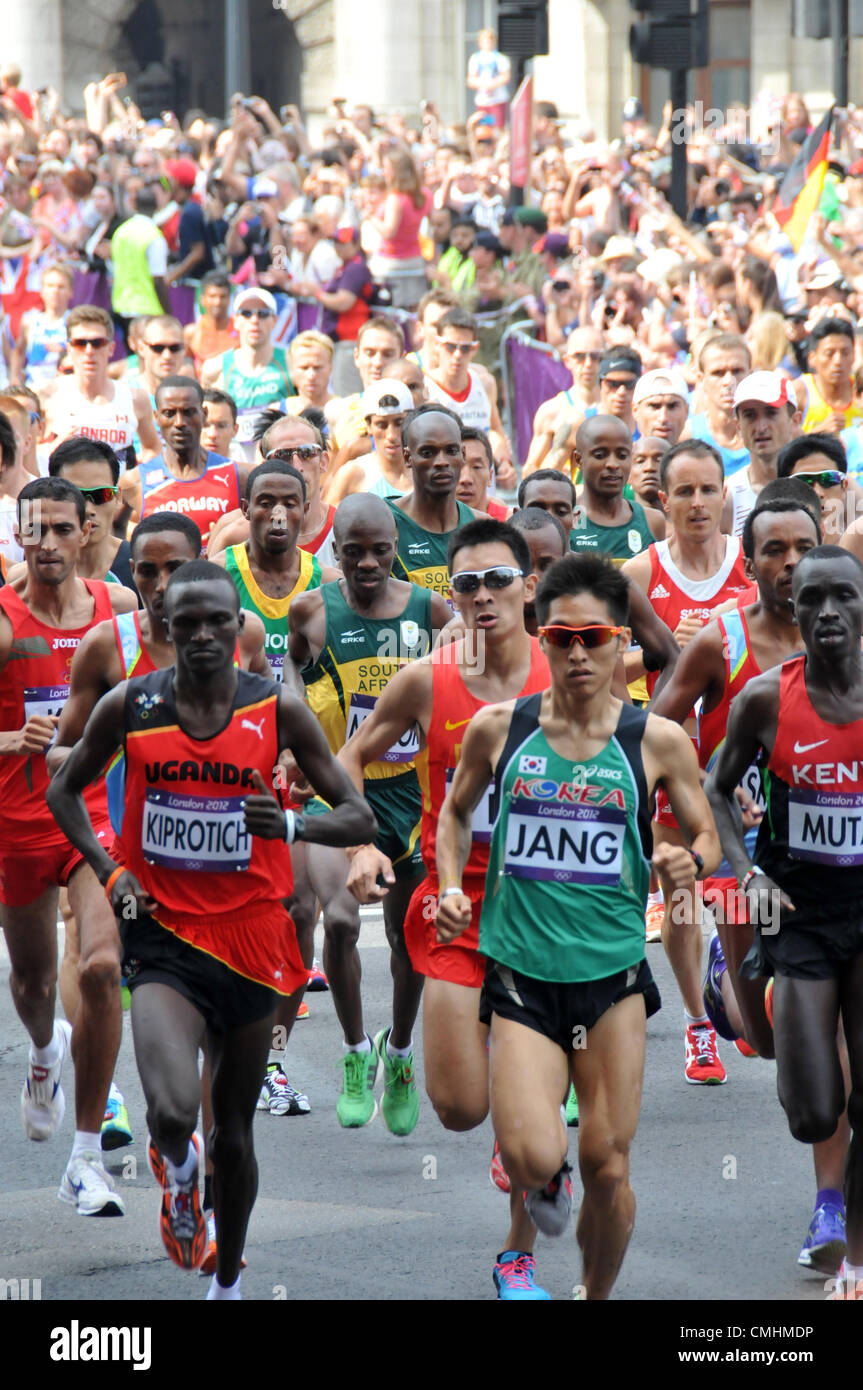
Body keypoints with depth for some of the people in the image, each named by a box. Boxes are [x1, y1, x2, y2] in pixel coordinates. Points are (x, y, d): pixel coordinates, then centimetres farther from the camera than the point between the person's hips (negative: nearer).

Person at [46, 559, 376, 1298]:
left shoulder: (278, 710, -4)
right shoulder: (130, 706, -4)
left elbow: (360, 820, -1)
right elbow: (66, 789, 14)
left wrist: (291, 824, -21)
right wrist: (109, 869, -1)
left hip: (249, 940, 1)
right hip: (164, 939, -1)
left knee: (234, 1133, 13)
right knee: (173, 1113, -24)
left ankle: (228, 1283, 36)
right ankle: (177, 1172, 13)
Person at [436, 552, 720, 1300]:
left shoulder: (657, 741, -3)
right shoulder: (498, 728, 0)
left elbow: (709, 836, 8)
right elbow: (456, 809, 18)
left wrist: (692, 862, -15)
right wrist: (451, 885, 2)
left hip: (615, 975, 0)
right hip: (522, 976, 0)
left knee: (608, 1168, 2)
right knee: (533, 1159, -16)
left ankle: (596, 1298, 26)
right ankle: (548, 1182, 22)